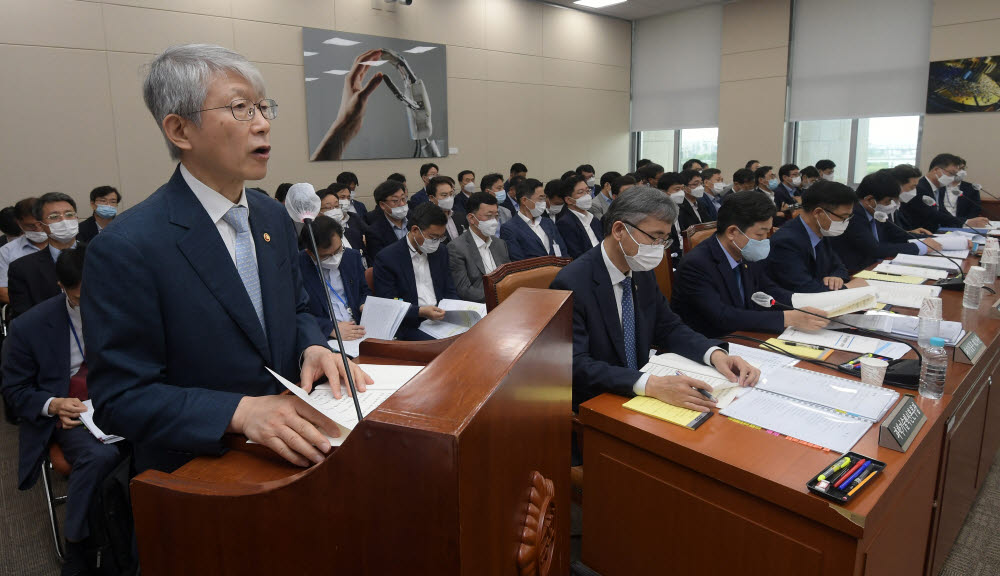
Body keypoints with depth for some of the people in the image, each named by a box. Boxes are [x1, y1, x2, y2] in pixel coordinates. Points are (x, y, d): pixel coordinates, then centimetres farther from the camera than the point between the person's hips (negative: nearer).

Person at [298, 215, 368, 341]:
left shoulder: (352, 256, 9)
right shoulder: (296, 267, -6)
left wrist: (366, 306, 0)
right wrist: (331, 328, -19)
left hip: (358, 334, 4)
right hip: (323, 340, -4)